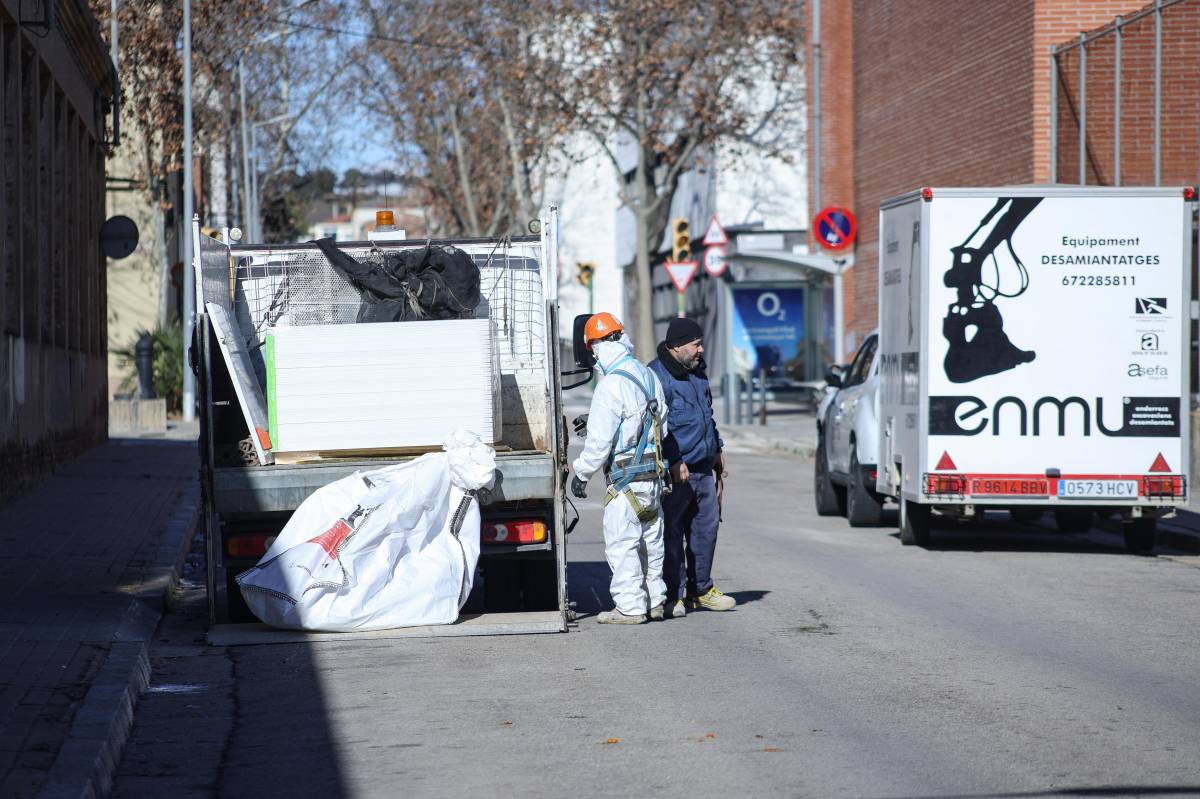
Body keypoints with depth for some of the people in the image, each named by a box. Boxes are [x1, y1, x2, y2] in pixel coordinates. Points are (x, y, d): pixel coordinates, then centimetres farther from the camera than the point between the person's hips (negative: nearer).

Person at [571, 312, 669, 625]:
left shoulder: (612, 385, -18)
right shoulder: (649, 376, 9)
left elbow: (600, 439, -18)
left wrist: (582, 473, -6)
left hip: (625, 478, -9)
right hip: (653, 472, 9)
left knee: (622, 543, -2)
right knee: (651, 540, 16)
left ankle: (630, 607, -1)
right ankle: (654, 601, 23)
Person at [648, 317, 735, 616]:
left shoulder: (696, 372, 17)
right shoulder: (657, 375, -12)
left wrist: (717, 451, 27)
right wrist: (674, 462, -21)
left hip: (704, 470, 8)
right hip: (675, 473, -8)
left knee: (707, 527, 11)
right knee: (671, 534, -2)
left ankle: (701, 589, 23)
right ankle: (673, 596, 3)